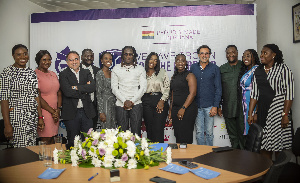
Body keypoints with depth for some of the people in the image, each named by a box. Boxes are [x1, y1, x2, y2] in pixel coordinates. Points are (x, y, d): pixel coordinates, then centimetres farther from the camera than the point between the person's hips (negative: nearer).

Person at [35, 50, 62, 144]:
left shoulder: (53, 74, 15)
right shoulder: (35, 74, -7)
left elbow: (59, 93, 15)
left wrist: (58, 109, 2)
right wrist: (52, 111, -10)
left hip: (55, 112, 6)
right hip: (43, 111, -6)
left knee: (52, 138, 10)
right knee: (46, 140, -3)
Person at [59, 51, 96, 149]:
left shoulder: (86, 72, 10)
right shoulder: (63, 74, 0)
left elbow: (93, 87, -7)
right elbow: (67, 92, -15)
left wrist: (77, 88, -14)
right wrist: (85, 90, -9)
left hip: (87, 112, 3)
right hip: (71, 113, -3)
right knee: (72, 142, 8)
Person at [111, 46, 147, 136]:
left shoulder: (140, 69, 9)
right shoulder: (116, 69, 9)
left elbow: (143, 88, 2)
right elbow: (114, 88, 3)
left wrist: (132, 101, -8)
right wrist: (124, 101, -8)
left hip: (136, 104, 0)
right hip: (121, 104, 0)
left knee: (136, 132, 0)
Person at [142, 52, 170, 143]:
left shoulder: (162, 72, 8)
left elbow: (167, 88, 2)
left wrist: (162, 101, -8)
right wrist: (141, 101, 2)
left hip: (160, 102, -1)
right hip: (147, 102, 2)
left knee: (159, 128, -6)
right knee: (149, 128, 3)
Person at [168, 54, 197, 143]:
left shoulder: (189, 75, -5)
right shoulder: (174, 77, 16)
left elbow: (192, 93, -14)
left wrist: (183, 108, -18)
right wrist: (170, 111, 15)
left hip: (187, 109, -6)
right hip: (175, 109, 6)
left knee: (185, 136, -4)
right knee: (177, 135, 9)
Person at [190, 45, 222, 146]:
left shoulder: (215, 68, 2)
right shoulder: (193, 67, 8)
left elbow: (218, 88, 1)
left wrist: (215, 106, -6)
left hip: (209, 106, -2)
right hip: (196, 105, 2)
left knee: (209, 132, 5)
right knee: (199, 132, 7)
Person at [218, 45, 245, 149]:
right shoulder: (222, 69, 11)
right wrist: (218, 106, 8)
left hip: (242, 106, -2)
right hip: (228, 108, 2)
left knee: (243, 134, 1)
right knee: (232, 135, 10)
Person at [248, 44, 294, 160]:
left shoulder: (283, 69, -3)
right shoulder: (258, 71, 12)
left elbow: (289, 93, -9)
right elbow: (254, 94, 11)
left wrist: (285, 114, -16)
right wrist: (250, 114, 6)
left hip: (278, 110, -5)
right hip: (262, 111, 5)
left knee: (278, 146, -1)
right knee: (263, 146, 6)